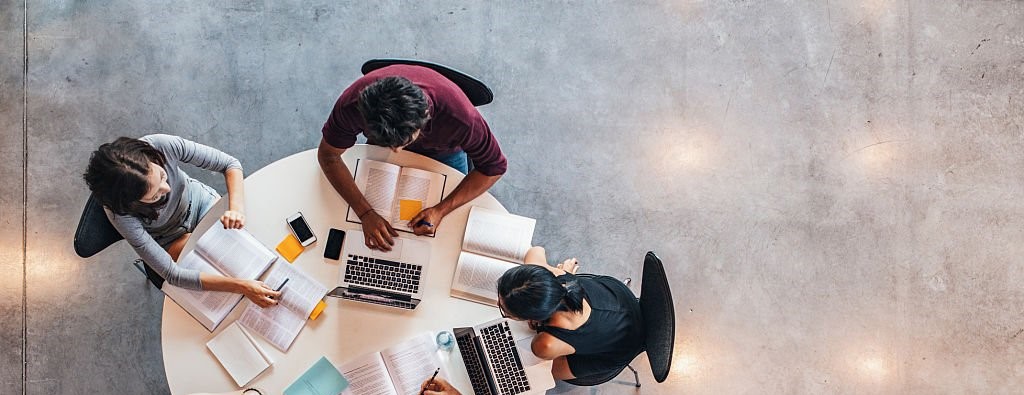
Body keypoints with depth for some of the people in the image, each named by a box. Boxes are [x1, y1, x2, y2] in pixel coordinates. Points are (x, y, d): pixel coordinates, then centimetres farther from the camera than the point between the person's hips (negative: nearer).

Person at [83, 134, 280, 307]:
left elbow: (230, 164, -23)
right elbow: (172, 275, -35)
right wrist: (241, 286, -44)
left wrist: (237, 207, -43)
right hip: (171, 238, -2)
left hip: (199, 199, 2)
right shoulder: (120, 213, -38)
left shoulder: (163, 146, -36)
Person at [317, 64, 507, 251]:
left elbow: (494, 167, -30)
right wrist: (365, 213, -36)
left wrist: (441, 210, -38)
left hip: (443, 151, -1)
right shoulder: (352, 104, -42)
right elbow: (328, 155, -25)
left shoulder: (459, 116, -46)